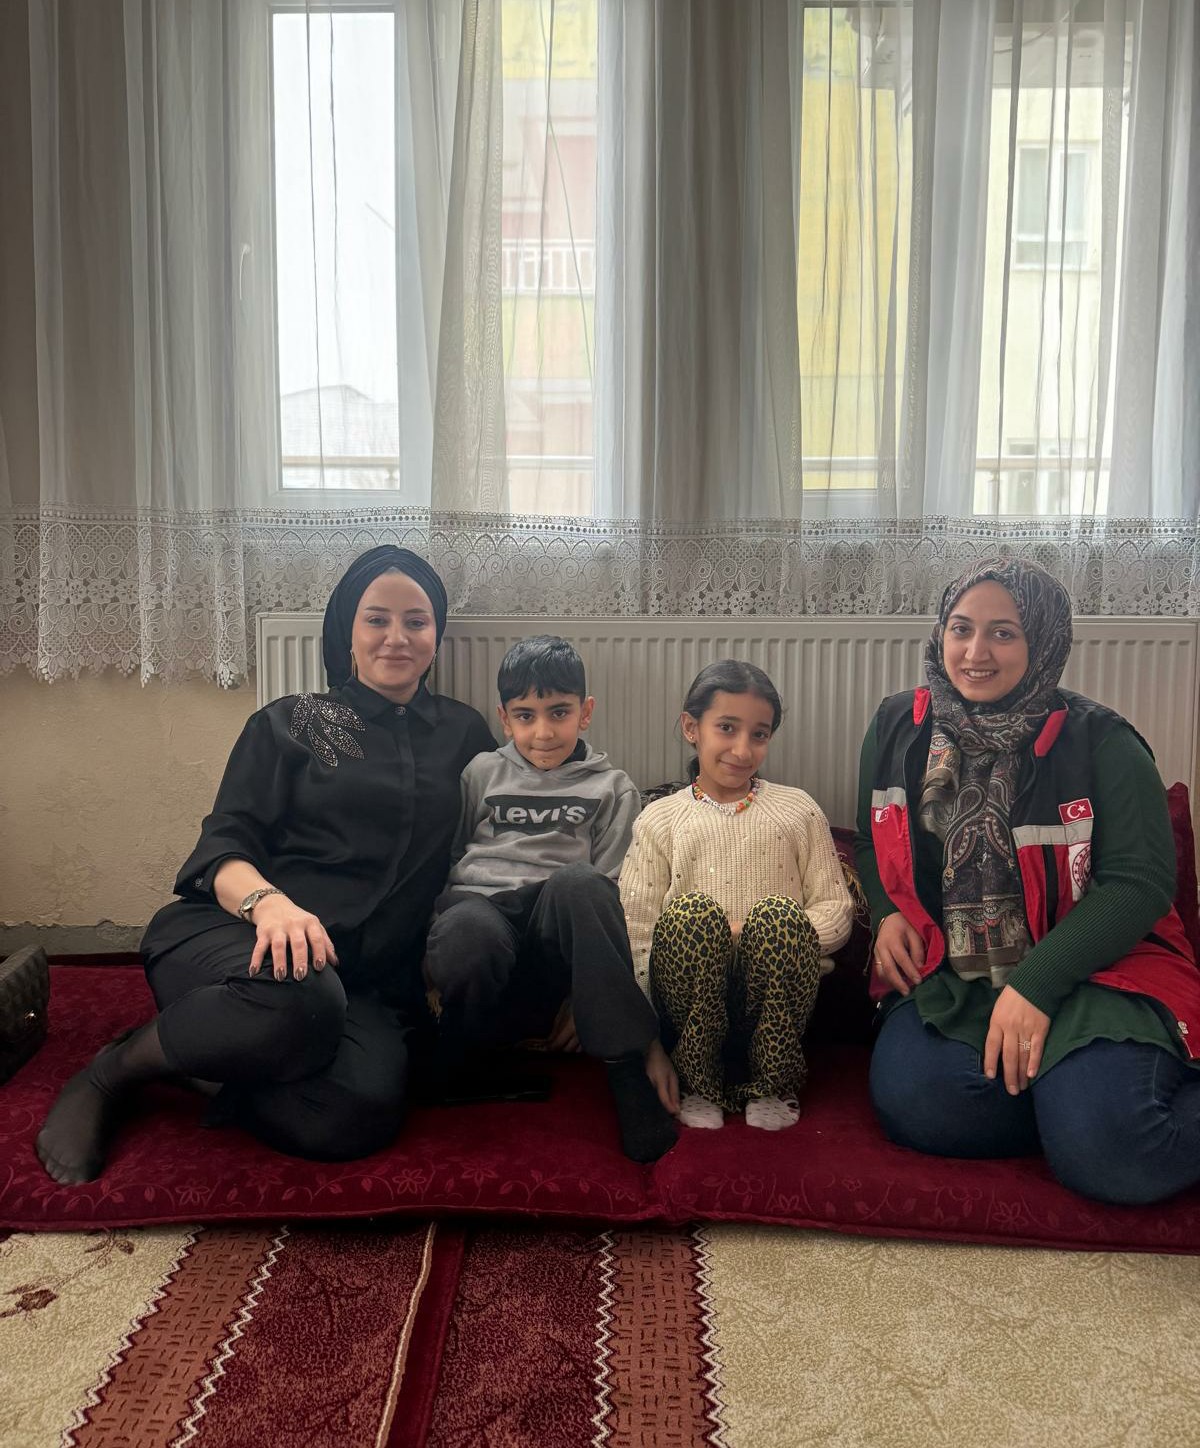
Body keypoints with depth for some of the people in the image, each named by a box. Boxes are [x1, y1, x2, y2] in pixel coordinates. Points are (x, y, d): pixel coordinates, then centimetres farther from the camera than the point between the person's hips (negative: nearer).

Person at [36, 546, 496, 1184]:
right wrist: (269, 901, -22)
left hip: (366, 979, 2)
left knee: (364, 1110, -34)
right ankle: (114, 1071, -10)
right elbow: (222, 848, 2)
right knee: (301, 998, -40)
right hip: (233, 935, -1)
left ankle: (200, 1073, -6)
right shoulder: (289, 724, 13)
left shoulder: (463, 732, 20)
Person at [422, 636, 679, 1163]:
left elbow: (610, 894, 8)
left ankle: (629, 1070, -31)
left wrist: (585, 994, -5)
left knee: (576, 882, -37)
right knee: (469, 938, -40)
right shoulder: (482, 774, 23)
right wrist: (431, 964, 3)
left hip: (550, 954, 0)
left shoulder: (611, 788, 19)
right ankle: (443, 1058, -9)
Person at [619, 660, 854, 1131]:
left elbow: (836, 910, 8)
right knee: (692, 911, -32)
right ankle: (699, 1083, -14)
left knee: (779, 913, -32)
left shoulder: (798, 810, 14)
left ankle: (773, 1084, -13)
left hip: (773, 1000, 1)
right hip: (692, 1002, 0)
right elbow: (635, 929, 3)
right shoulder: (660, 820, 11)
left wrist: (769, 933, -14)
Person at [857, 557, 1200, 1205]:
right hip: (949, 980, 4)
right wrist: (887, 914, -1)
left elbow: (1141, 881, -10)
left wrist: (1033, 986, -20)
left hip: (1089, 974, -4)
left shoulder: (1098, 741, -6)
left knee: (1105, 1152, -29)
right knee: (912, 1103, -26)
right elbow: (872, 842, 21)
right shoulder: (897, 727, 6)